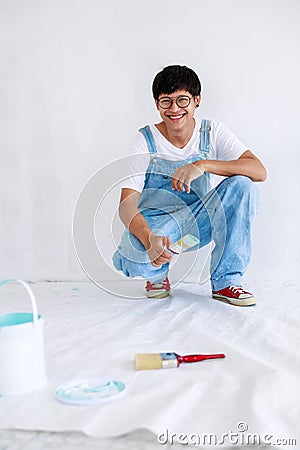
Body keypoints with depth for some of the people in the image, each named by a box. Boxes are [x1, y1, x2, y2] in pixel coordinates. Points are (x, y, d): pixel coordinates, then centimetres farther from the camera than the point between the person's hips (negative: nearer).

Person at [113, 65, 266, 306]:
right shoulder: (145, 141, -12)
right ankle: (157, 274, 3)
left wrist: (203, 165, -33)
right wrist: (150, 240, -42)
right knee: (139, 248, -38)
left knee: (242, 185, -23)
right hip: (153, 225, -2)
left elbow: (259, 171, -19)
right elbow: (127, 205, -21)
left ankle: (226, 281, -14)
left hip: (196, 224, 3)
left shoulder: (212, 132, -6)